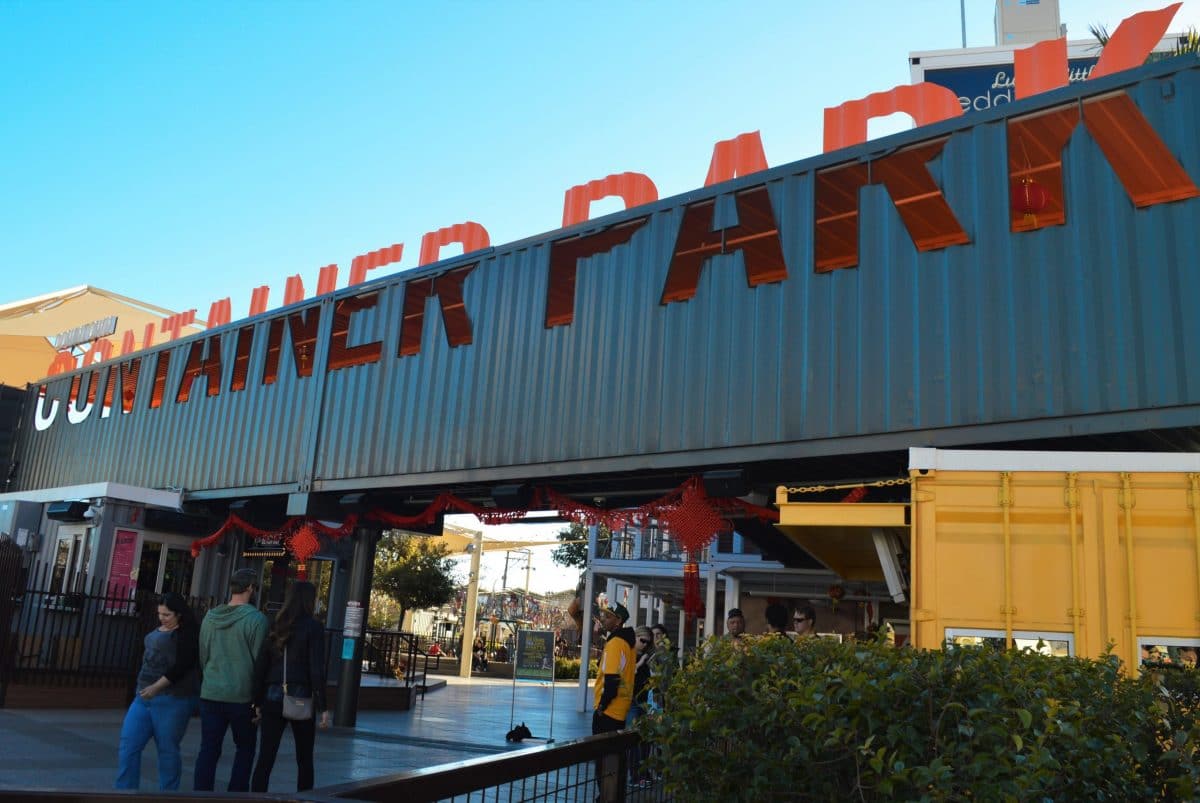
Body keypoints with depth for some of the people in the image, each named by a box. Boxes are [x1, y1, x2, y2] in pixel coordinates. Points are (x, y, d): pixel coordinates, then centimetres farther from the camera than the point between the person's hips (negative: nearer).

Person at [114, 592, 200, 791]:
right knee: (128, 745, 1)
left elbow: (181, 665, -19)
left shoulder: (186, 634, -9)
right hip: (144, 697, 8)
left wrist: (157, 687, -24)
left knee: (167, 750, 1)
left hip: (171, 700, -8)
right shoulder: (157, 631, 15)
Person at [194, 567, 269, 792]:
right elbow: (259, 660, -11)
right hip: (242, 695, -4)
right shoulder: (256, 619, -12)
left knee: (208, 749, 9)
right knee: (245, 748, 12)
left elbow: (202, 656, 11)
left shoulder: (210, 617, 5)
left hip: (210, 693, 4)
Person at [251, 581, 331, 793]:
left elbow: (262, 666, 7)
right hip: (300, 697, -3)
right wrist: (323, 707, -7)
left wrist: (258, 701, 14)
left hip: (273, 696, 3)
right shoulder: (313, 627, -6)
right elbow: (316, 670, -10)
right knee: (304, 759, 11)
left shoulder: (275, 626, 6)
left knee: (265, 758, 4)